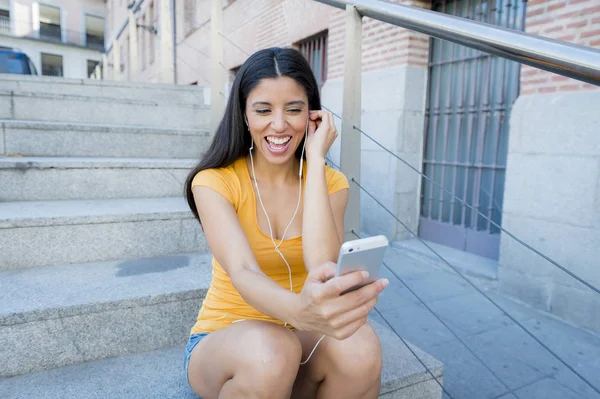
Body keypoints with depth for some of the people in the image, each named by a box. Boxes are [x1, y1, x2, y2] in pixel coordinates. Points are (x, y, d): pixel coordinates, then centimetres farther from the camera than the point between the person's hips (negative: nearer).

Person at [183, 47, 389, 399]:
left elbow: (324, 268, -22)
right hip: (224, 340, -2)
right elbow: (242, 272, -28)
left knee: (358, 346, -31)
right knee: (269, 350, -37)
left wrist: (316, 160, -20)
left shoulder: (330, 182, -4)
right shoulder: (213, 181, -11)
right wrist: (299, 310, -51)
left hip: (303, 341, 2)